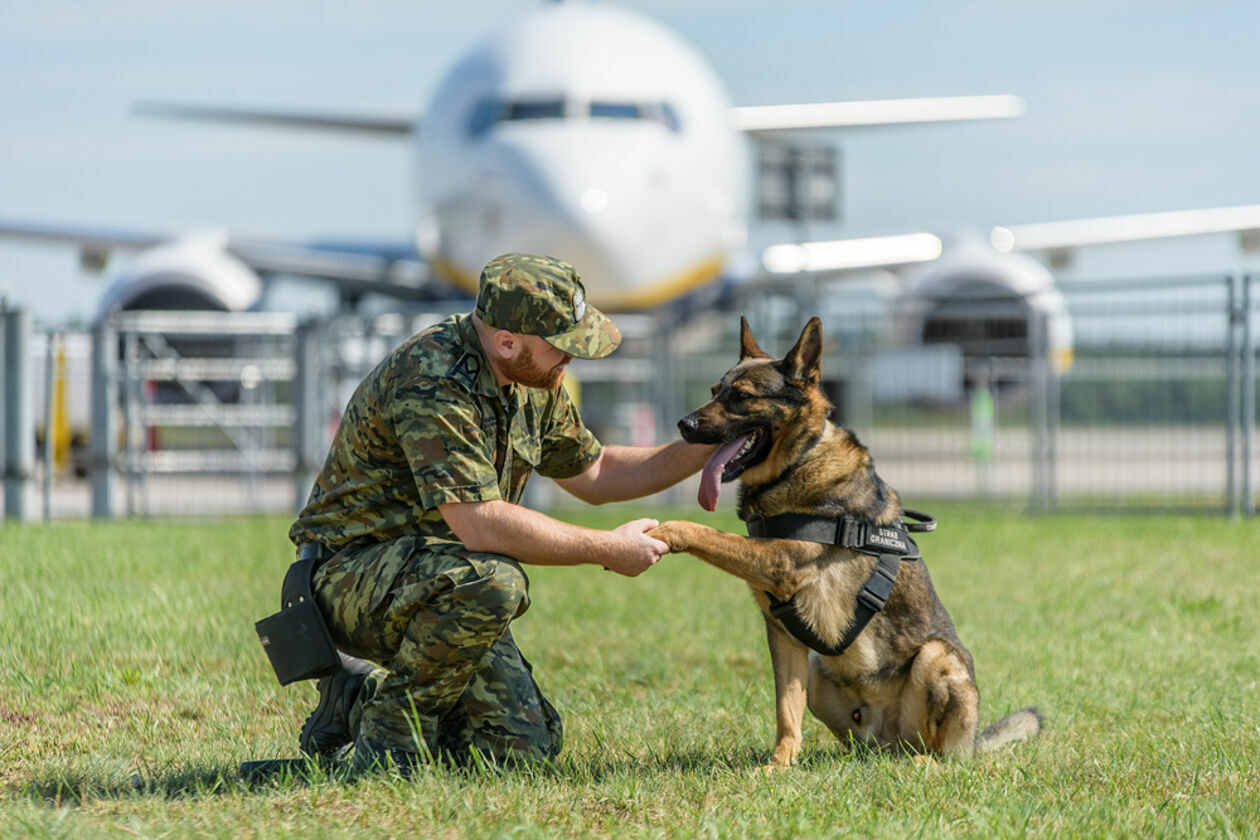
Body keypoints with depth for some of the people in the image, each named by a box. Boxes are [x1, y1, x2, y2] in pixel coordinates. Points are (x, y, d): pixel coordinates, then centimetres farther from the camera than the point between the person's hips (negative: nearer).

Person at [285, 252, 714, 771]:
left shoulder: (528, 378, 3)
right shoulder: (432, 382, -27)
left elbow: (593, 474, 18)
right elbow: (480, 525, -34)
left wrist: (704, 450, 7)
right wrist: (607, 550, -24)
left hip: (436, 582, 9)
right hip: (353, 574, -9)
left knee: (523, 748, -3)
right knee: (492, 582, -36)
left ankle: (362, 700, 18)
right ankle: (391, 737, -15)